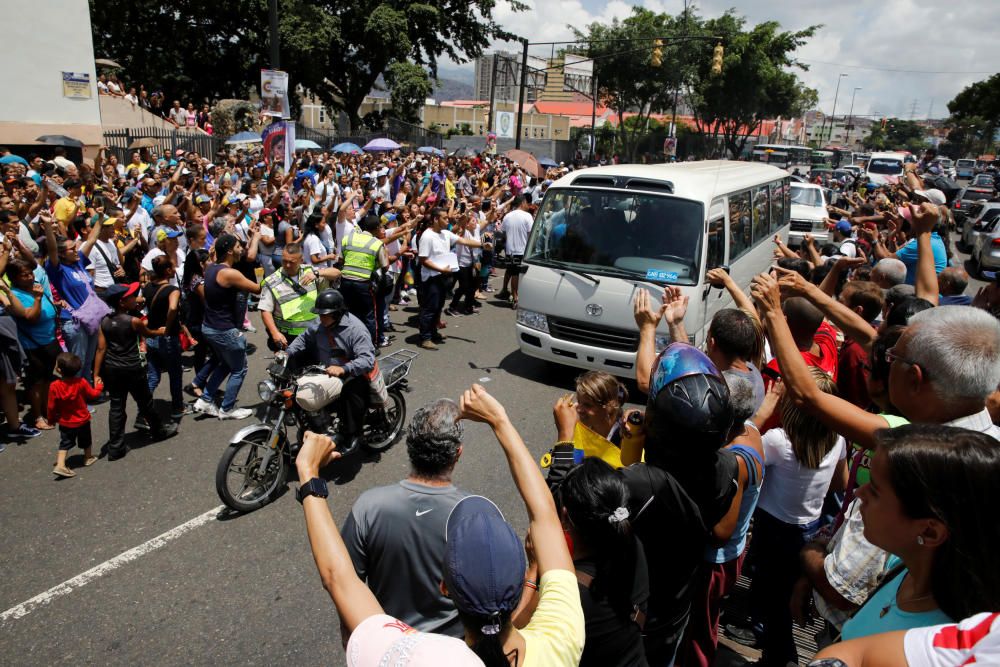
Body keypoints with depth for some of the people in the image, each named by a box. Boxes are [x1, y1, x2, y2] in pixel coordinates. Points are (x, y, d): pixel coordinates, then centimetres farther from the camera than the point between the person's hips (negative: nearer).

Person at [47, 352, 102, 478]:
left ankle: (60, 465, -1)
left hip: (65, 423, 0)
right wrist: (99, 386, 17)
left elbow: (52, 406, -11)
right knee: (86, 441, 21)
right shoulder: (81, 382, -19)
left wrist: (51, 420, 6)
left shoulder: (54, 386, -19)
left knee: (65, 443, 11)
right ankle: (88, 458, 39)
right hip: (82, 420, 1)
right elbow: (92, 394, -4)